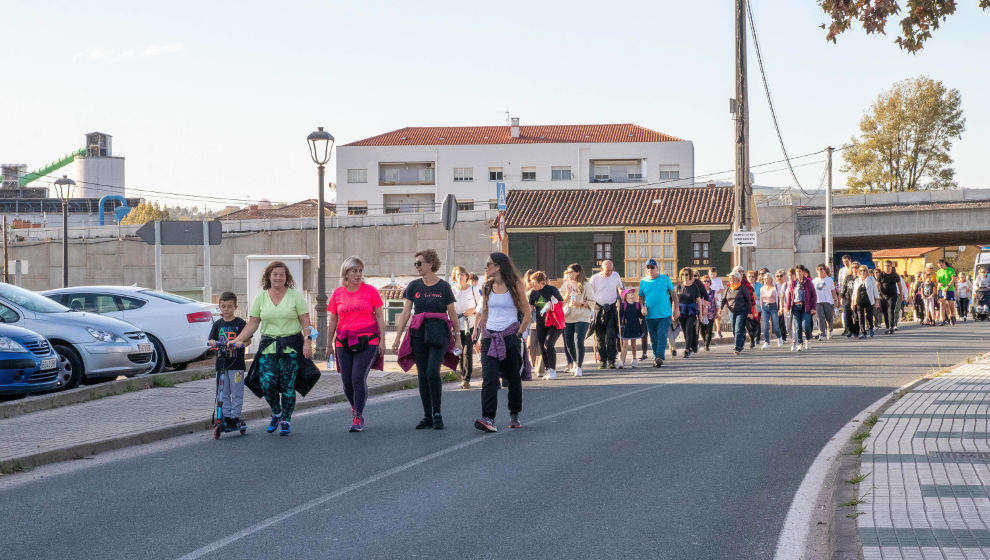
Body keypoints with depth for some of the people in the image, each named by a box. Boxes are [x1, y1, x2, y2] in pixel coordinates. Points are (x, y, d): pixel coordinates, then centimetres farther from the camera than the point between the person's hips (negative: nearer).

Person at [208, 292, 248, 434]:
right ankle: (226, 417, 14)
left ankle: (235, 417, 6)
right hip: (221, 363, 4)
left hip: (236, 364, -4)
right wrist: (213, 342, -18)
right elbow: (211, 339, 5)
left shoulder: (240, 323, -1)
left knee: (236, 393, -1)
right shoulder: (218, 324, 10)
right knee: (224, 393, 8)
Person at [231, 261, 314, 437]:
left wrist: (308, 341, -12)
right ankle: (276, 413, 19)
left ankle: (286, 421, 12)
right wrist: (239, 340, -5)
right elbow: (252, 323, 7)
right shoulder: (260, 298, 8)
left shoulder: (295, 296, 1)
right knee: (267, 384, -8)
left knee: (287, 386, -3)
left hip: (291, 347, -2)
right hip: (268, 347, 2)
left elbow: (305, 322, 0)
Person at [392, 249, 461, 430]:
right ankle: (427, 416, 11)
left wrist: (458, 339, 5)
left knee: (432, 372, -16)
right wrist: (398, 338, 1)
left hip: (439, 332, -3)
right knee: (422, 375, 3)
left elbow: (452, 314, 6)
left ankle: (437, 413, -2)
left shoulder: (443, 286, 1)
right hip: (418, 333, 3)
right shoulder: (414, 286, 8)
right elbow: (405, 313, 6)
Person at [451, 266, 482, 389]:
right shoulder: (452, 291, 5)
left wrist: (473, 310, -10)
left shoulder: (474, 289, 0)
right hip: (456, 325, 2)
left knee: (467, 352, -11)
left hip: (470, 325, -2)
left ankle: (466, 379, -9)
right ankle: (462, 378, 15)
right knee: (459, 352, 4)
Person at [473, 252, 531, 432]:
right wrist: (478, 331, 9)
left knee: (513, 377, 7)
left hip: (510, 336, -3)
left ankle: (514, 415, 26)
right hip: (490, 336, 3)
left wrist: (518, 334, -6)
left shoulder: (515, 286, -1)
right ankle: (488, 418, -22)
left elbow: (527, 314, 1)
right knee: (489, 377, -13)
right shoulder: (487, 287, 11)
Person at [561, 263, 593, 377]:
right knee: (568, 343, 5)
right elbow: (562, 301, 13)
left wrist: (580, 304, -17)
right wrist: (568, 293, -4)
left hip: (582, 317, -5)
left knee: (578, 341, -16)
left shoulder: (586, 285, -1)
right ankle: (575, 363, 28)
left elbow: (591, 302, -2)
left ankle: (579, 367, -8)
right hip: (568, 317, 5)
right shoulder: (567, 284, 14)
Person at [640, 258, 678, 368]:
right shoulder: (643, 282, 9)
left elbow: (673, 294, 9)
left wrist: (676, 309, 6)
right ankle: (655, 358, 18)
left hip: (665, 315, -3)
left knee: (662, 336, -14)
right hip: (650, 316, 3)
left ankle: (659, 357, -20)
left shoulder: (665, 279, 4)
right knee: (653, 339, 8)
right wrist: (643, 306, -5)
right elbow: (641, 297, 15)